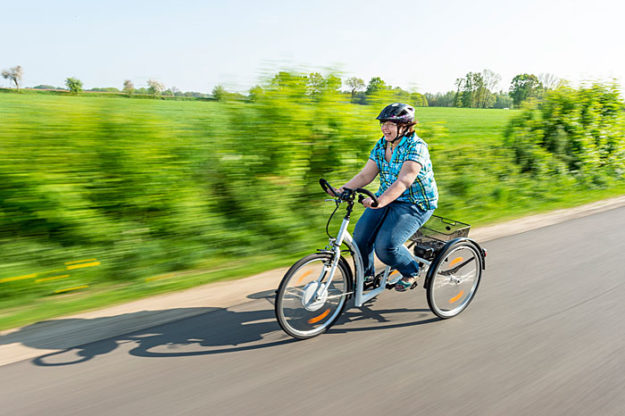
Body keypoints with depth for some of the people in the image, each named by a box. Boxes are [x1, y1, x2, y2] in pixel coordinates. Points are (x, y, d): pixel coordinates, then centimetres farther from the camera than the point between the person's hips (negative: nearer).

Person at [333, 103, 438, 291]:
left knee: (385, 245, -21)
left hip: (415, 204, -7)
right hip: (386, 199, 7)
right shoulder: (381, 145, 3)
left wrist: (381, 201, -46)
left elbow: (403, 182, -32)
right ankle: (366, 274, 18)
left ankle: (411, 272, 9)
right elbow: (366, 174, -1)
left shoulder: (416, 147, -19)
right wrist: (343, 189, -17)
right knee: (360, 237, -8)